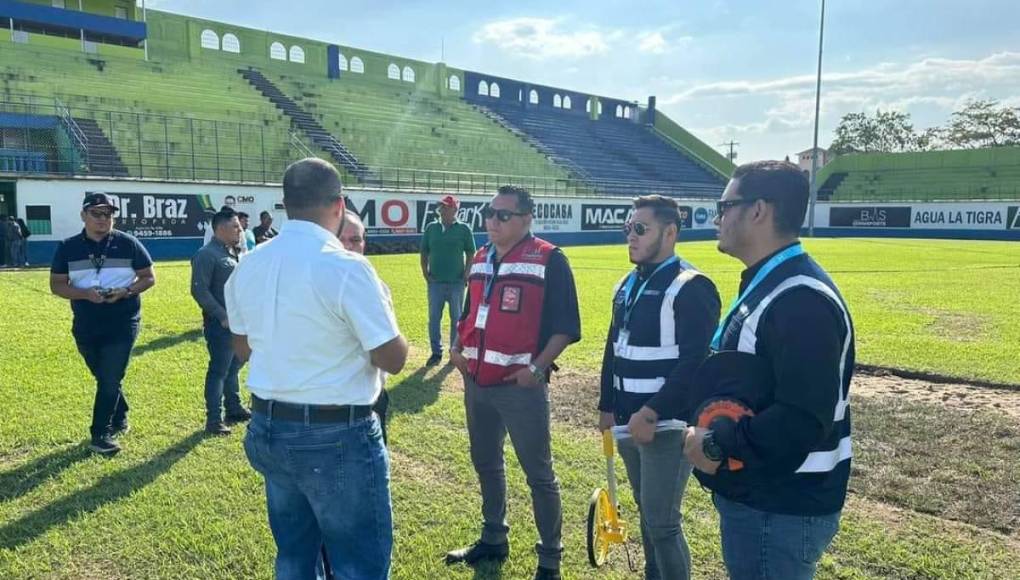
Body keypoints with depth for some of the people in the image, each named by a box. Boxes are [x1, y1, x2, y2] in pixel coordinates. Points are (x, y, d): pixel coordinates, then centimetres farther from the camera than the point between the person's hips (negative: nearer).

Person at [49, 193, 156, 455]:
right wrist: (85, 294, -17)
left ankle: (101, 434, 4)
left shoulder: (128, 244, -4)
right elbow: (57, 285, 3)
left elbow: (149, 277, 1)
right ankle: (120, 419, 36)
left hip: (123, 323, -3)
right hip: (86, 326, 3)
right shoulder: (68, 247, 1)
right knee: (104, 379, 17)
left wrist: (125, 292, -18)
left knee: (110, 379, -5)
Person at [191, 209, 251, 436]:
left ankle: (234, 408, 31)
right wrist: (222, 316, -19)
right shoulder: (207, 254, -14)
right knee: (219, 370, -3)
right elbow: (199, 290, -19)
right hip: (220, 323, -8)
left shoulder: (232, 251, 13)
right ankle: (213, 420, 4)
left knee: (233, 366, 18)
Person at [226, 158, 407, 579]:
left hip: (268, 429, 7)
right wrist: (380, 320, 3)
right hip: (338, 436, -7)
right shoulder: (346, 267, -20)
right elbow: (393, 358, -16)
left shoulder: (247, 266, 2)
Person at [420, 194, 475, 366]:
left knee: (457, 319, 7)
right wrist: (425, 274, 3)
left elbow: (470, 254, 1)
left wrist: (466, 275, -6)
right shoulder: (431, 228, 5)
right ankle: (436, 352, 15)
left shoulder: (463, 229, -2)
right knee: (434, 319, 5)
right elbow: (424, 253, 11)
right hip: (435, 282, 2)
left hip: (456, 283, -2)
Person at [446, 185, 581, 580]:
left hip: (520, 386, -7)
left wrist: (538, 367, -20)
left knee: (539, 474, 4)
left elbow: (565, 326, -12)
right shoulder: (480, 259, 12)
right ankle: (493, 540, 39)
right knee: (485, 464, 20)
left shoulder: (549, 260, -10)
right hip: (476, 383, 7)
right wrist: (457, 347, 6)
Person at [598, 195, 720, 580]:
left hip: (666, 423, -8)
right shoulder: (627, 285, 13)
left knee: (662, 522, -1)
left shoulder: (691, 287, -14)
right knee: (647, 514, 19)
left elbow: (696, 362, -22)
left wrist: (651, 413, -23)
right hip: (629, 420, 8)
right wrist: (607, 407, 16)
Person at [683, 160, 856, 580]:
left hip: (782, 511, -10)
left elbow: (803, 422, -30)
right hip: (755, 497, 10)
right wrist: (707, 430, 3)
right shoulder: (765, 284, 10)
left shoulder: (801, 299, -25)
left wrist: (714, 445, -20)